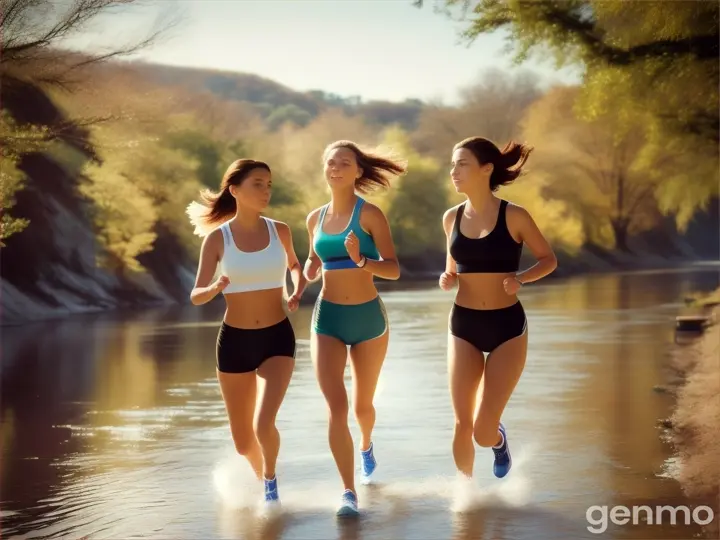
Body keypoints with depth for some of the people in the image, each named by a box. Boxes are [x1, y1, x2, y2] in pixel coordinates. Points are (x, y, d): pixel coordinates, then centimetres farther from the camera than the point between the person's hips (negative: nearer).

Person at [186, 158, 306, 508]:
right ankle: (262, 479, 42)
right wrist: (215, 288, -28)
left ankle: (271, 478, 7)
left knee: (264, 424, -22)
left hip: (277, 338, 0)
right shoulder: (217, 238, -6)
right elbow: (196, 297, -5)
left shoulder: (279, 231, -1)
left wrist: (297, 292, 1)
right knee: (243, 442, 10)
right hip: (234, 341, 0)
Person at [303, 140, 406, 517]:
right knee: (336, 407, -13)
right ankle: (349, 492, -10)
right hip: (327, 318, 2)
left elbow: (393, 269, -13)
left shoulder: (370, 214, -8)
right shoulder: (315, 218, 5)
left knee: (362, 404, 17)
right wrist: (310, 269, -3)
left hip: (368, 316, -2)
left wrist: (361, 260, -31)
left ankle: (366, 445, 51)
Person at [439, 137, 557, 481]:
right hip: (463, 326, 3)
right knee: (462, 424, 0)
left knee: (483, 430, -5)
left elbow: (549, 259, 2)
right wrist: (447, 279, -5)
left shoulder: (514, 216, -9)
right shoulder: (452, 217, 2)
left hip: (507, 326, -3)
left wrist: (521, 278, -17)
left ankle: (499, 439, 32)